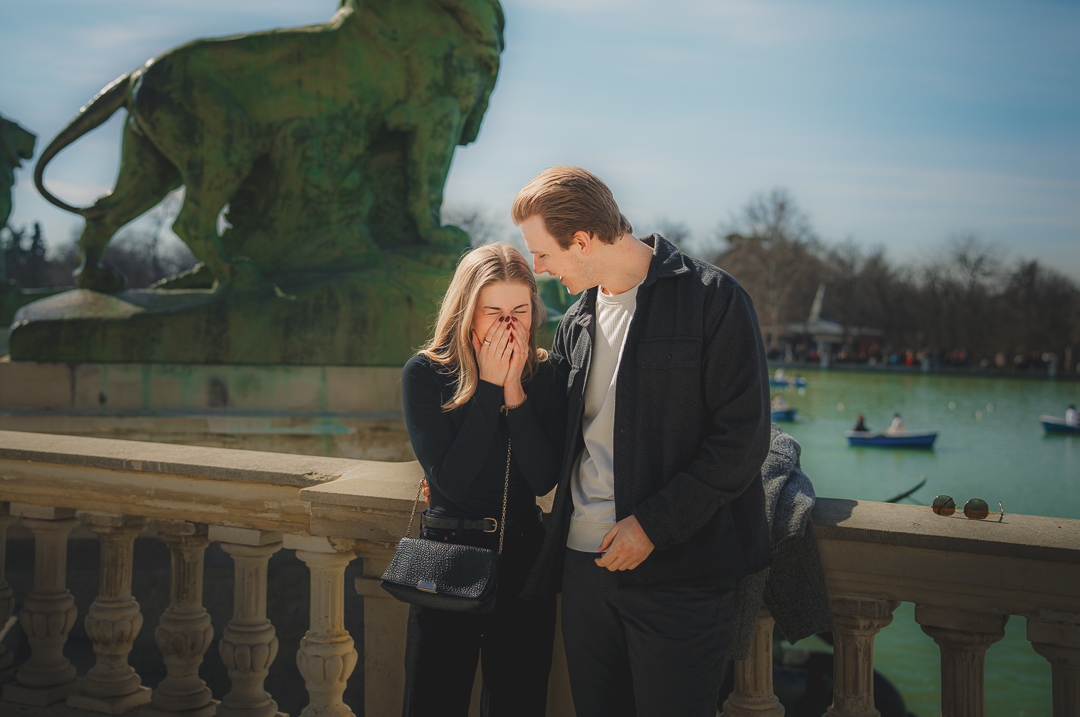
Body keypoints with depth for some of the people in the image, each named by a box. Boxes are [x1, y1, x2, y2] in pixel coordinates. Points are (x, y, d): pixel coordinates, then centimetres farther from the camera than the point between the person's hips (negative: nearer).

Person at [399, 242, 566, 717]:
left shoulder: (545, 376, -1)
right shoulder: (425, 374, -7)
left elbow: (543, 480, -10)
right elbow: (450, 480, -15)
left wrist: (515, 391, -17)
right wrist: (489, 388, -17)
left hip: (524, 557, 2)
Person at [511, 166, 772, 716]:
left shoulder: (713, 299, -9)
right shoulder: (575, 324, 12)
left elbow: (743, 439, -13)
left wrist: (653, 524, -16)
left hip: (676, 571, -6)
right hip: (583, 562, 6)